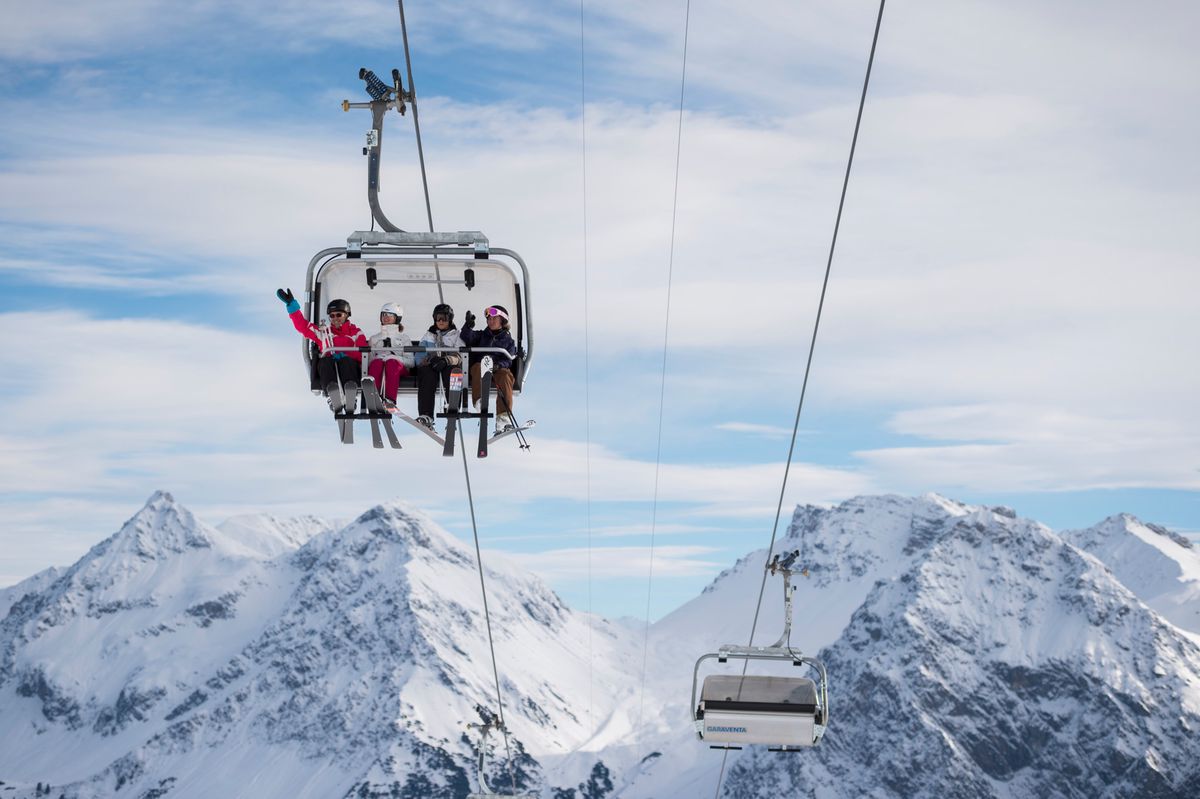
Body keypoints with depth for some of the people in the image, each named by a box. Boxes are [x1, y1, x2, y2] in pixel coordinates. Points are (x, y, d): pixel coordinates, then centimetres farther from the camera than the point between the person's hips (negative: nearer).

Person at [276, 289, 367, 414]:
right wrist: (292, 304, 21)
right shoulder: (323, 332, 30)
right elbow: (302, 325, 27)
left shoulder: (356, 332, 22)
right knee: (325, 361, -35)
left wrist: (345, 355, -12)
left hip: (350, 367, -1)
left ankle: (350, 402, -63)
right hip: (328, 367, 2)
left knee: (345, 361, -38)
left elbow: (363, 353, 6)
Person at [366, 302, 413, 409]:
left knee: (392, 362, -39)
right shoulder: (374, 338, 32)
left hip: (399, 368, -1)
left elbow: (411, 362, 11)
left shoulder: (404, 339, 25)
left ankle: (390, 400, -59)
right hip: (376, 365, 1)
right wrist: (374, 358, -4)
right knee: (377, 362, -37)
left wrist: (397, 357, -8)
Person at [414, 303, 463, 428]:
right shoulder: (428, 335, 26)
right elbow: (420, 356, 13)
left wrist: (446, 360, -21)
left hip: (449, 366, -1)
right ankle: (425, 416, -49)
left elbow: (460, 356, 1)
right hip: (429, 366, 1)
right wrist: (430, 359, -12)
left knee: (450, 371, -38)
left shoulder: (456, 335, 18)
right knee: (427, 375, -35)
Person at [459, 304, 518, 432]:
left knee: (505, 375, -35)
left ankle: (503, 417, -47)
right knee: (478, 367, -34)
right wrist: (468, 326, -21)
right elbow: (466, 338, -1)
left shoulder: (508, 340, 19)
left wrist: (497, 365, -19)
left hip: (500, 370, -1)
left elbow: (507, 360, 3)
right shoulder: (481, 336, 22)